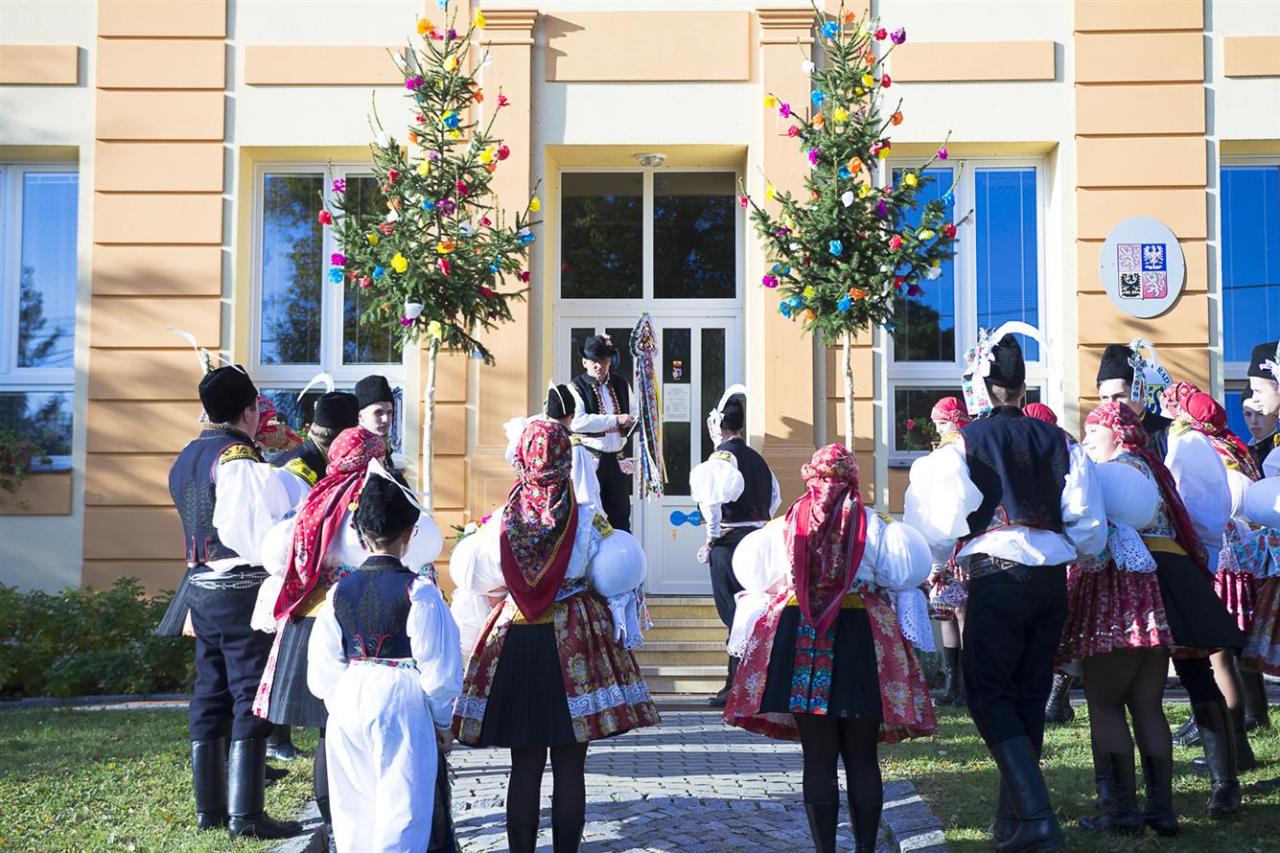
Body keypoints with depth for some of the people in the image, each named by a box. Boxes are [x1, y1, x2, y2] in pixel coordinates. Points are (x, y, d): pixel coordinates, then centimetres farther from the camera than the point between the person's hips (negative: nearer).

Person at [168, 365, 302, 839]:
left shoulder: (186, 459, 12)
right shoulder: (241, 460, -15)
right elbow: (263, 536, -19)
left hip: (202, 585, 8)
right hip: (243, 589, -8)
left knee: (210, 695, 13)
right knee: (250, 698, -3)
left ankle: (210, 809, 20)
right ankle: (245, 816, -1)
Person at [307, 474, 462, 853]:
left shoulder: (340, 591, 0)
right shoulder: (418, 591, -13)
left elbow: (323, 669, 4)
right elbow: (439, 668, -10)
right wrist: (442, 722, 5)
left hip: (350, 703, 5)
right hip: (402, 707, -5)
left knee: (354, 812, 15)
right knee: (400, 808, 3)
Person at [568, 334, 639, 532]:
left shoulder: (621, 385, 11)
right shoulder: (576, 388, -6)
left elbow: (635, 414, 23)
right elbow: (577, 421, -21)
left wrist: (630, 420, -2)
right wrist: (615, 420, -19)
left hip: (617, 458, 5)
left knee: (621, 513, 10)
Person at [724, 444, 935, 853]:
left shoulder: (784, 525, 6)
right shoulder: (875, 526, 1)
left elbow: (754, 575, 15)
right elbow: (903, 575, 3)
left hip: (797, 638, 1)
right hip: (861, 639, -1)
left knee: (818, 758, 5)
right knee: (862, 758, 8)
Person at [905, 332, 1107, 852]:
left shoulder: (965, 444, -5)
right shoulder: (1058, 442, 7)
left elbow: (939, 530, -8)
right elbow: (1090, 525, 7)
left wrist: (938, 558, 13)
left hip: (996, 576, -5)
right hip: (1052, 579, 5)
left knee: (990, 696, 1)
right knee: (1029, 698, 14)